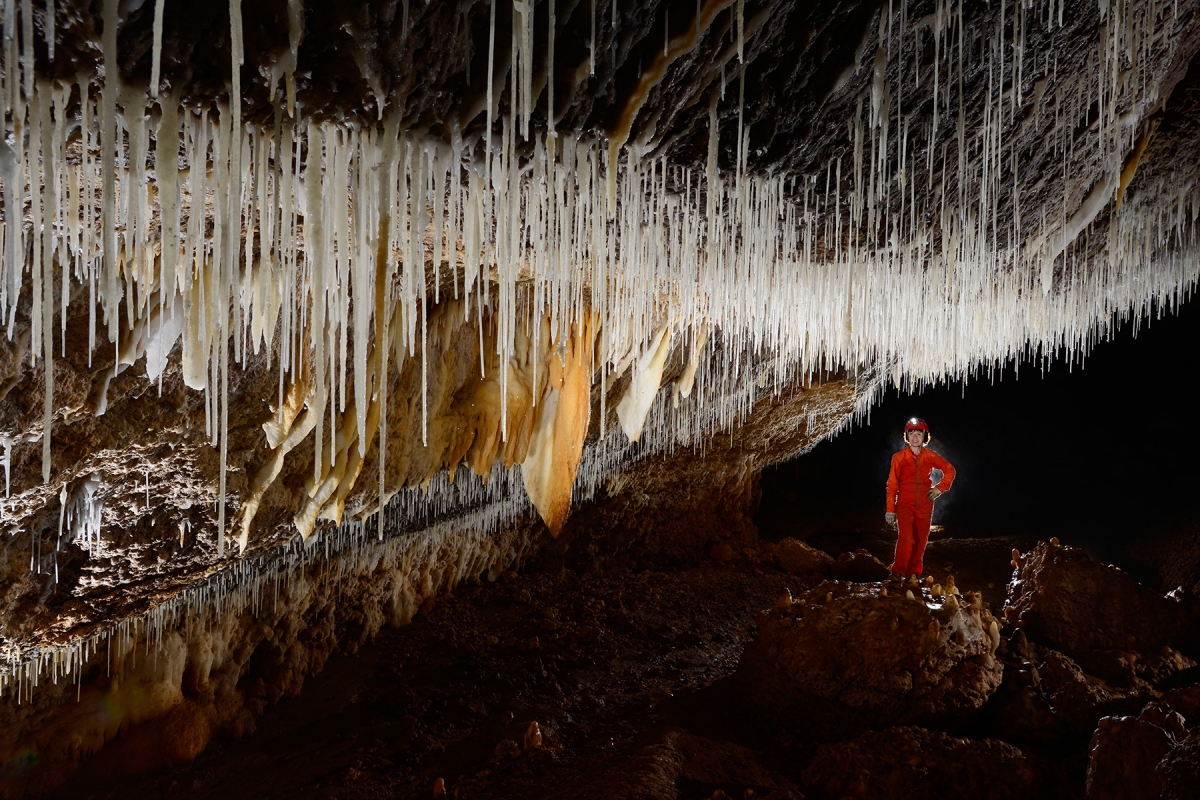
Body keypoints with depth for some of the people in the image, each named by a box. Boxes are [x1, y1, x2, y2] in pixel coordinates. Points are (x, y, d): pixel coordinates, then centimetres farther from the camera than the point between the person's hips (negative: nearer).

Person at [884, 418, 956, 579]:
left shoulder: (930, 456, 3)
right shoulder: (899, 457, -3)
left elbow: (950, 470, 17)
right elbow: (892, 484, -1)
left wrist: (940, 488, 4)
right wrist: (890, 509, -4)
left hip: (925, 505, 3)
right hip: (905, 505, -3)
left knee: (921, 541, 6)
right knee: (905, 538, -18)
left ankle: (913, 572, 17)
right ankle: (898, 572, -12)